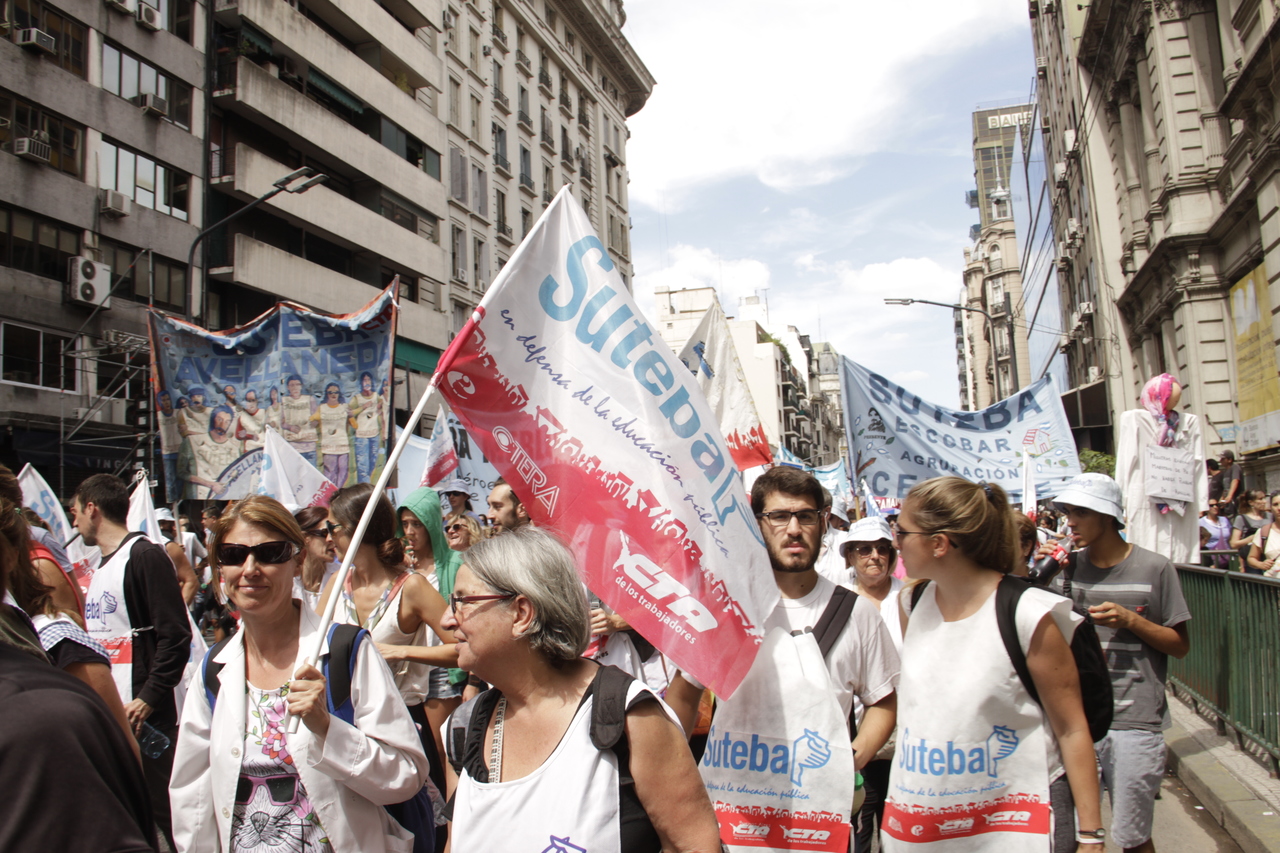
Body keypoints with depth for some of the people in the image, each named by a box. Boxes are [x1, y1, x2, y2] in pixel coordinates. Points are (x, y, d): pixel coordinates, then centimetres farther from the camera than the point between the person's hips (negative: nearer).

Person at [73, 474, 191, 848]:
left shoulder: (145, 556, -9)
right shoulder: (99, 568, 18)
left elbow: (176, 637, -16)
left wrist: (148, 701, -19)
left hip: (141, 718, -9)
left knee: (155, 815, -2)